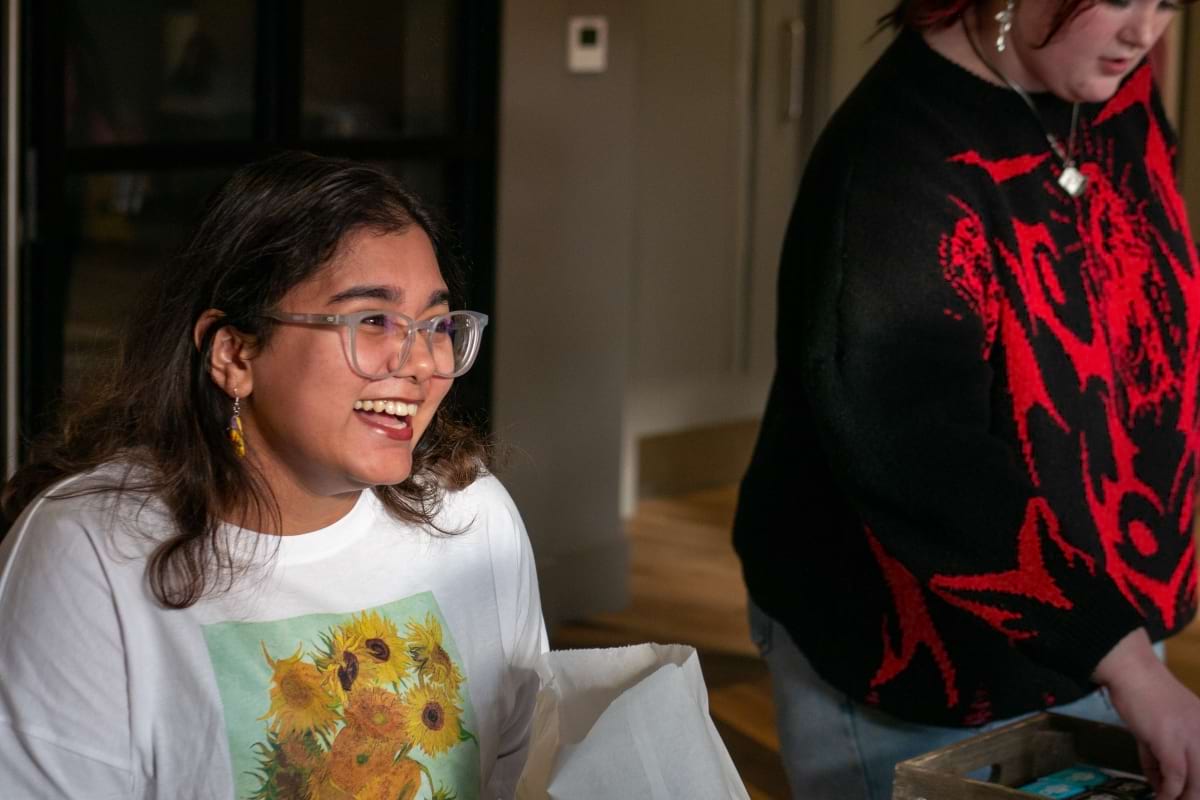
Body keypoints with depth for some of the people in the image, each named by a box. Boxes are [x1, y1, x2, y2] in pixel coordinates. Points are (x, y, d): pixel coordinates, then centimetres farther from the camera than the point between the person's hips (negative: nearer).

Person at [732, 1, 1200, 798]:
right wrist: (1123, 657, -35)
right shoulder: (897, 164, -25)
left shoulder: (1121, 94, -2)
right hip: (922, 661, -7)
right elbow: (919, 464, -32)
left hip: (1099, 626, 7)